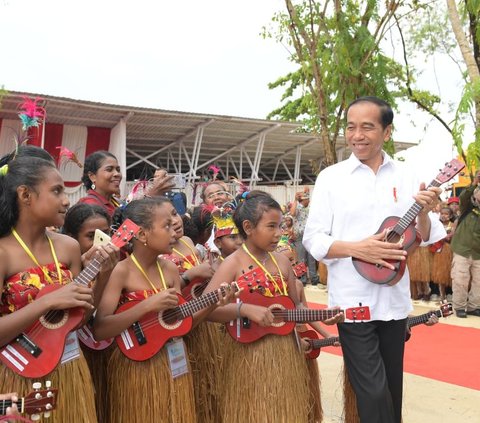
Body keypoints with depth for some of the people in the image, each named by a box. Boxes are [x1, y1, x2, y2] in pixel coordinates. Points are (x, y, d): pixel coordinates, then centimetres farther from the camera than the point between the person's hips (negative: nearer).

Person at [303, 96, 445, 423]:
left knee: (392, 386, 17)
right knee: (373, 392, -3)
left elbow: (424, 238, 5)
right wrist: (357, 248, -21)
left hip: (394, 299, 3)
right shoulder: (330, 177, -4)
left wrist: (423, 213, -16)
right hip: (353, 301, -3)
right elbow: (312, 239, -6)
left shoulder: (405, 177, 3)